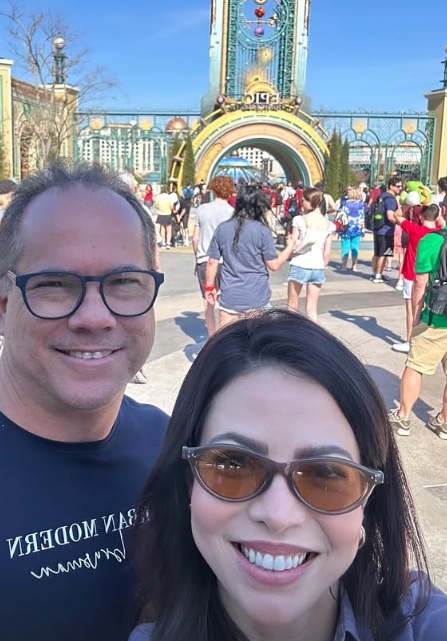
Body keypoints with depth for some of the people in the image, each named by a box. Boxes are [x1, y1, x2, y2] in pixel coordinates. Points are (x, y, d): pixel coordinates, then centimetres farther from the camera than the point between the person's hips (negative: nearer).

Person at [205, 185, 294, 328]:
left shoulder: (222, 229, 0)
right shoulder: (262, 230, -10)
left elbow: (212, 262, 2)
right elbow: (274, 265, -6)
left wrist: (210, 286, 15)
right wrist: (289, 248, 10)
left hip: (229, 298, 2)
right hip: (257, 300, -2)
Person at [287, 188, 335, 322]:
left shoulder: (300, 220, -8)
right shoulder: (328, 224, 4)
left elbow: (293, 246, -9)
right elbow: (327, 253, 5)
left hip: (300, 266, -3)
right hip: (318, 268, 3)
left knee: (292, 306, 12)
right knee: (312, 309, 8)